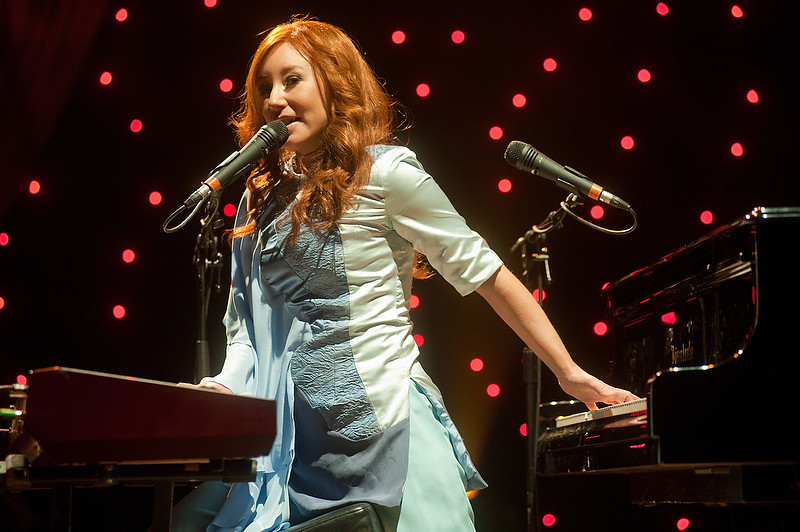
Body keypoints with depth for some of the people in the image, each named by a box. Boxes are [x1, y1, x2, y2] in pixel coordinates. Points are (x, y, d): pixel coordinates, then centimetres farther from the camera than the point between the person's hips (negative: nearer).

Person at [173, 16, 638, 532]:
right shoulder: (264, 198, 13)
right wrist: (227, 385, -3)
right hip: (294, 438, 6)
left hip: (384, 427, -6)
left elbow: (484, 271, -3)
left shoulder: (383, 172, -6)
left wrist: (569, 372, 0)